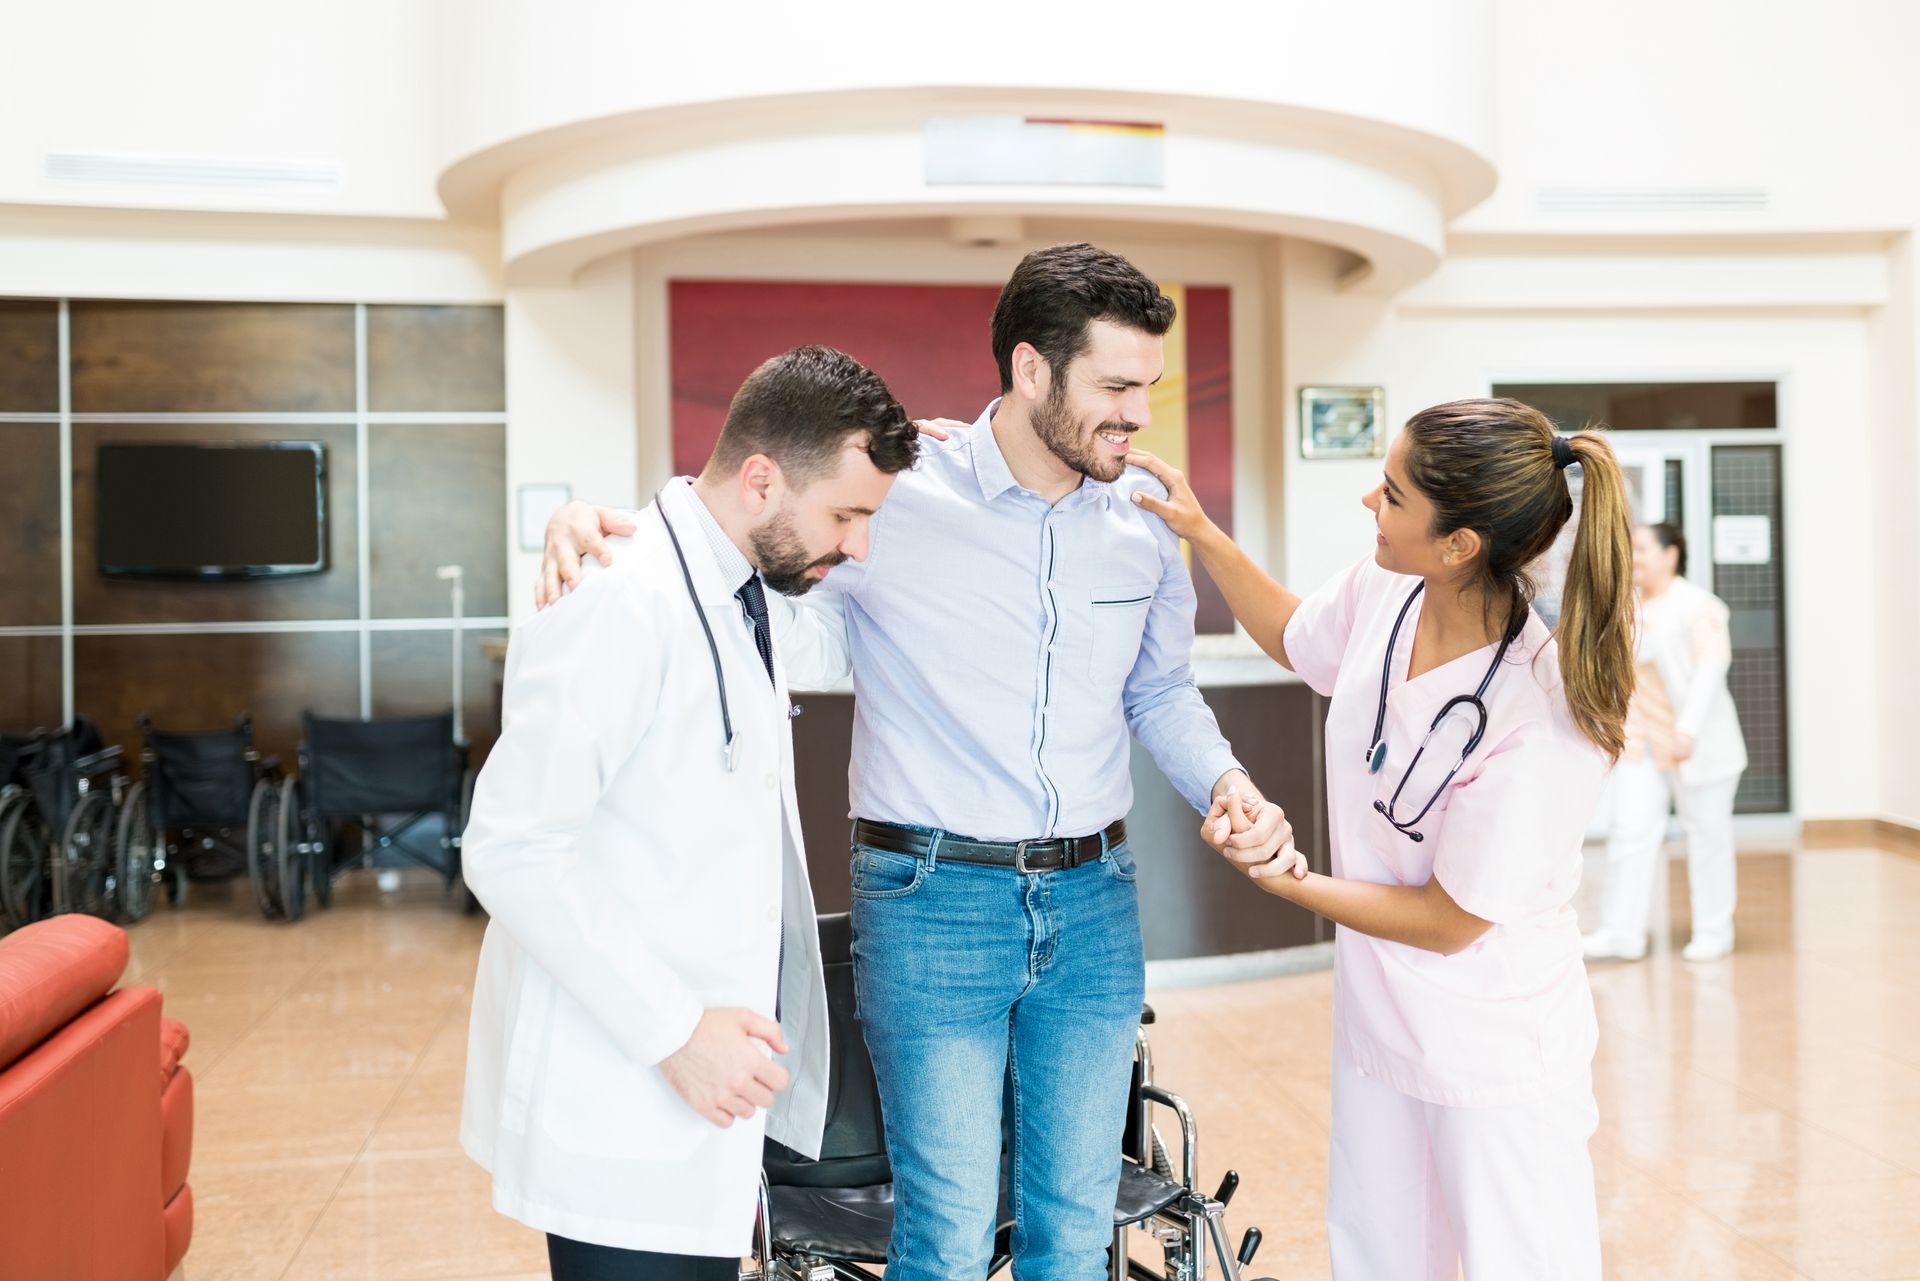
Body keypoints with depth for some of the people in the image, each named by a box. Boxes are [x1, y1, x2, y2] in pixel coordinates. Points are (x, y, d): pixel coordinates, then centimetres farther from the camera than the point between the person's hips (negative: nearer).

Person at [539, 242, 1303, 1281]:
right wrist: (591, 523, -20)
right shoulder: (895, 495, -12)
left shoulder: (1142, 515, 3)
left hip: (1093, 900, 5)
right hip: (932, 900, -4)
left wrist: (1226, 783, -1)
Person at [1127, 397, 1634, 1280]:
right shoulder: (1382, 593, -13)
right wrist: (1198, 531, 7)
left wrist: (1286, 880, -15)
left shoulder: (1545, 724, -32)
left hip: (1497, 1055, -6)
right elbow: (1293, 637, 13)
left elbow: (1449, 922, -21)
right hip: (1378, 1016, 7)